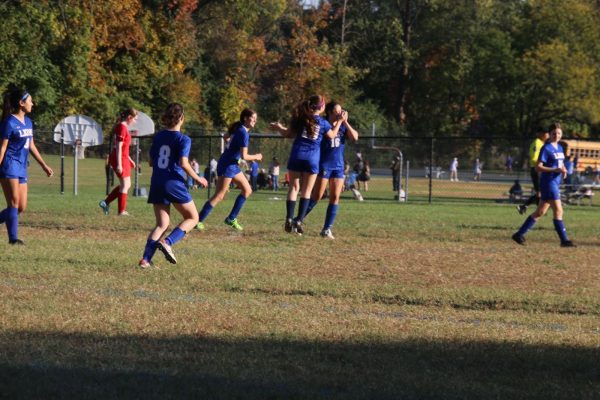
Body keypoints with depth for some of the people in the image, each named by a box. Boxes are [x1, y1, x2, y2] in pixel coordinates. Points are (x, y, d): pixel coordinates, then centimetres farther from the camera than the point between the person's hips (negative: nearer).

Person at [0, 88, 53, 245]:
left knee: (21, 207, 5)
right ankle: (13, 238, -6)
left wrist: (44, 165, 20)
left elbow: (31, 146, 21)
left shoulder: (28, 122, 14)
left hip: (21, 168, 8)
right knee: (14, 203, -9)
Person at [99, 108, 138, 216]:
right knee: (125, 185, -3)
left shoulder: (123, 127, 15)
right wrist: (119, 164, -22)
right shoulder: (122, 127, -16)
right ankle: (122, 211, 1)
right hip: (120, 159, -10)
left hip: (123, 158, 10)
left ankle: (106, 203, 13)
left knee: (126, 184, 14)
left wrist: (129, 159, 24)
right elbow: (118, 147, -20)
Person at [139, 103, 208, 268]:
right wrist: (197, 179, -5)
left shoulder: (158, 137, 9)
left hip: (157, 184, 6)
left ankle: (145, 259, -4)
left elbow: (151, 162, 14)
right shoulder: (183, 139, -8)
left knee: (162, 224, 11)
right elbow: (183, 164, -18)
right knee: (192, 218, 11)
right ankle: (167, 242, -11)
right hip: (174, 183, -6)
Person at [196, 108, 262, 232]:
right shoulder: (244, 133, -19)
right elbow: (244, 156, -21)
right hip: (227, 165, -10)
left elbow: (226, 137, 29)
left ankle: (231, 219, 15)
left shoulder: (238, 128, 9)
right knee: (219, 196, -11)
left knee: (247, 190, 13)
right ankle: (198, 221, -11)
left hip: (233, 165, 10)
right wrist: (256, 157, -5)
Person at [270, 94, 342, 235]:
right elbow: (332, 135, 17)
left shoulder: (301, 118, 4)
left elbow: (289, 134, 11)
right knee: (306, 191, 5)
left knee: (294, 188, 6)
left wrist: (279, 128, 30)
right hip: (312, 158, -2)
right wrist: (339, 121, 27)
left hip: (297, 156, 2)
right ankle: (299, 220, -4)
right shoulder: (323, 122, 0)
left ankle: (289, 219, -5)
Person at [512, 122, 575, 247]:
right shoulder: (546, 148, -10)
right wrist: (555, 170, -23)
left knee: (540, 212, 10)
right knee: (558, 211, -9)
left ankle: (519, 234, 16)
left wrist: (563, 170, 4)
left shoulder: (559, 148, 15)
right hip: (548, 182, -9)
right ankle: (564, 240, -6)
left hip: (556, 183, 9)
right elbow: (538, 167, -15)